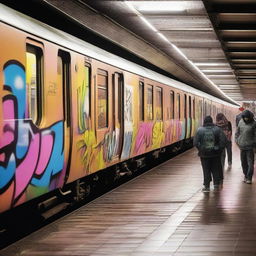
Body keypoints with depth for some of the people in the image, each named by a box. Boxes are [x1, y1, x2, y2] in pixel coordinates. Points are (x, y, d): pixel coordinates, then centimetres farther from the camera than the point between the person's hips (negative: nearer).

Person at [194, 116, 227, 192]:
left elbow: (195, 142, -7)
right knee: (216, 169, 14)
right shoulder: (217, 129, -3)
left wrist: (200, 149, 4)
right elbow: (223, 140, -9)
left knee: (206, 170, 7)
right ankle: (216, 184, 16)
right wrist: (219, 149, 0)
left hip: (204, 154, -1)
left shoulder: (200, 130, -5)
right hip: (215, 154, 1)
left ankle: (207, 186, 9)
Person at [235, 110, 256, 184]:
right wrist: (237, 141, 10)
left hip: (250, 147, -4)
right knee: (243, 163, 11)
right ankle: (246, 176, 24)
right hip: (242, 146, 4)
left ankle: (249, 178, -2)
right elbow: (237, 132, 17)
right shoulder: (241, 122, 6)